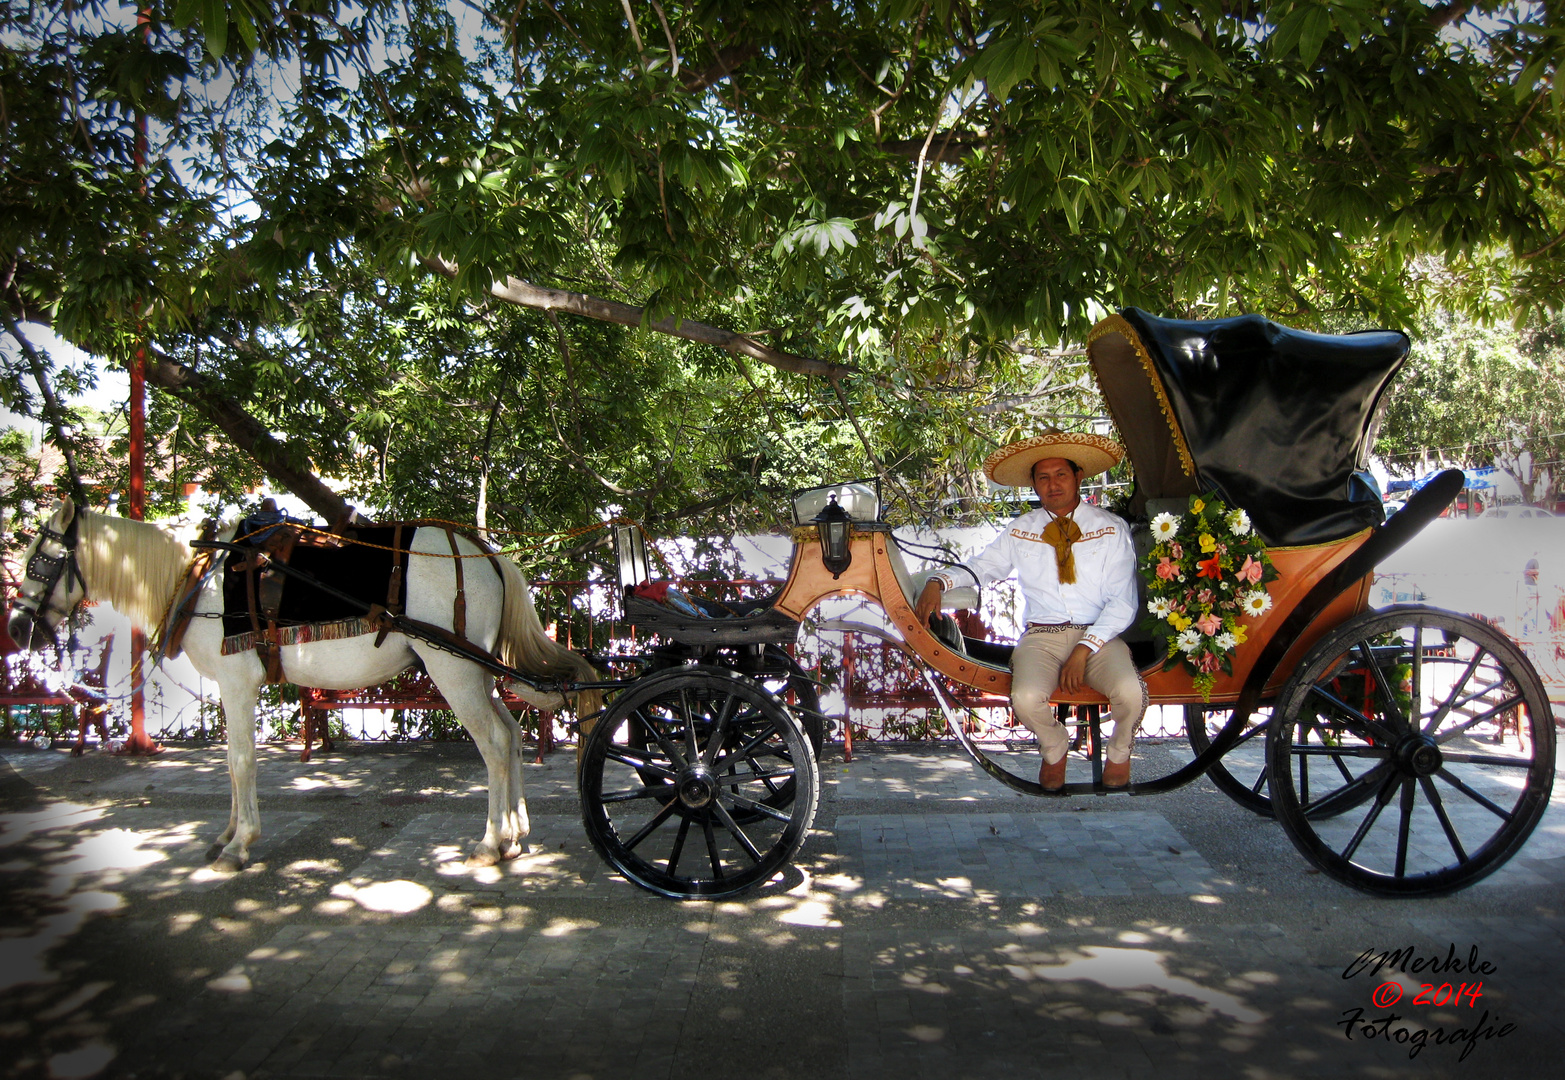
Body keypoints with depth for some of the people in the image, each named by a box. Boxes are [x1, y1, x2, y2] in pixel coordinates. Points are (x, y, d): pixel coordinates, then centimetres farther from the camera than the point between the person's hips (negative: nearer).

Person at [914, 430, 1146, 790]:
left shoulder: (1112, 530, 5)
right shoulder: (1020, 532, 13)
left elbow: (1122, 602, -1)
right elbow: (981, 567, 16)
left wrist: (1084, 650, -14)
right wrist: (938, 582, -6)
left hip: (1099, 636, -1)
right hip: (1042, 636, 1)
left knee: (1130, 693, -31)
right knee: (1026, 699, -30)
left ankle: (1119, 752, 7)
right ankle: (1055, 748, 8)